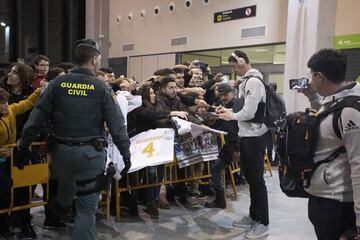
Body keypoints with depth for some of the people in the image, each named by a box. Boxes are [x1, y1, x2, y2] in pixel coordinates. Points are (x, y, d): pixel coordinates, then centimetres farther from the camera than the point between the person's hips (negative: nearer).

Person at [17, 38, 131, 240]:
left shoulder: (57, 84, 0)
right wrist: (126, 154, -3)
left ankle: (62, 208, 62)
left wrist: (24, 144, 9)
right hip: (91, 152, -3)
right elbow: (117, 125, -9)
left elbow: (37, 117, 1)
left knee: (65, 188, 33)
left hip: (61, 150, 4)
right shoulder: (102, 88, -7)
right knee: (87, 206, 8)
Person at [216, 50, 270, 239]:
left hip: (255, 136, -10)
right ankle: (254, 216, 30)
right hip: (247, 135, 10)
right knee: (249, 175, 17)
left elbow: (249, 112, -21)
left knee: (256, 178, -2)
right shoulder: (246, 82, 13)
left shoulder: (253, 81, -17)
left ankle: (263, 223, 10)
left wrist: (230, 116, -6)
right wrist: (228, 110, 9)